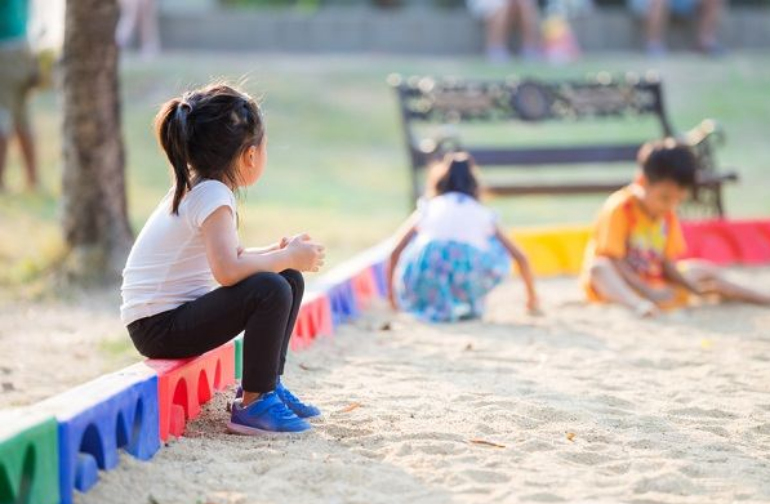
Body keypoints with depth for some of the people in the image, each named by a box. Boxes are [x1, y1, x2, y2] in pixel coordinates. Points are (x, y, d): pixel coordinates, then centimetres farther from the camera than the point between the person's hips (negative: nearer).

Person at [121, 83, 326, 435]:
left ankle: (268, 385, 17)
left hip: (179, 312, 10)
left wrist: (279, 252, 4)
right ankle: (254, 404, -16)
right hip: (159, 327, -10)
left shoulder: (196, 188, 10)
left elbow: (228, 257, 18)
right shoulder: (213, 195, -19)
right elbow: (227, 271, -33)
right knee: (270, 290, -28)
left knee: (289, 281, 11)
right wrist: (288, 257, -19)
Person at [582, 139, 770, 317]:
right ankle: (637, 304, -66)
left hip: (655, 282, 7)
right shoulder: (619, 209, -18)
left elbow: (668, 264, 3)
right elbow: (614, 262, -24)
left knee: (706, 270, 5)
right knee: (599, 268, -39)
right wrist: (648, 292, -34)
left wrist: (693, 287, -14)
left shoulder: (668, 216, 2)